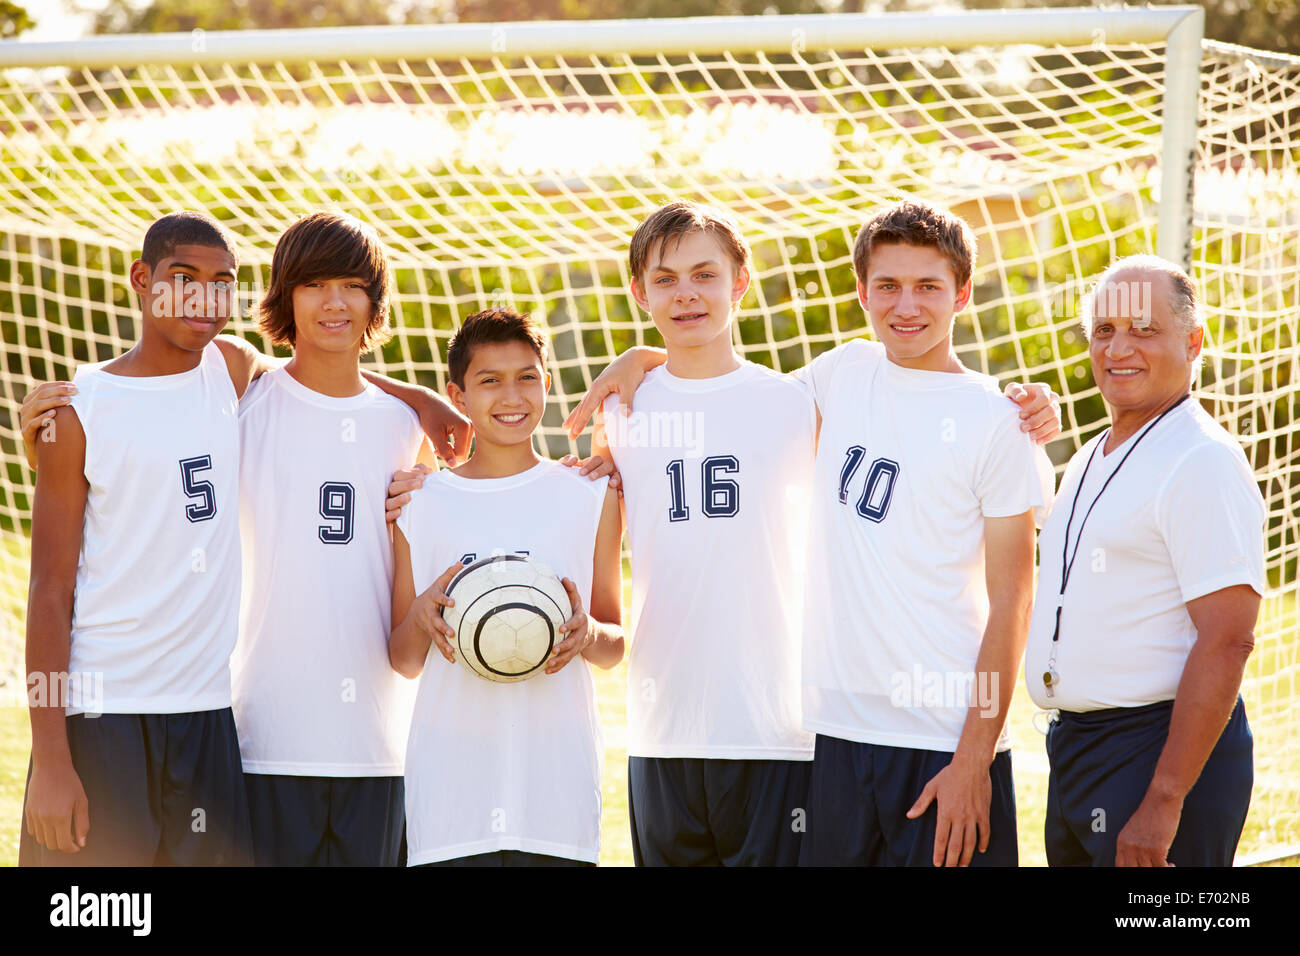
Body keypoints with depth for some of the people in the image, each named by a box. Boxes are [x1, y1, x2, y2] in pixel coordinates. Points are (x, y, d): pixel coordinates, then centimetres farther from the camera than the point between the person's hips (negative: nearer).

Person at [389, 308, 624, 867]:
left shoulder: (591, 496, 9)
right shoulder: (421, 504, 9)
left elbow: (615, 648, 13)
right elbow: (404, 662, 12)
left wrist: (588, 635, -9)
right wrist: (421, 616, -9)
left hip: (559, 779, 0)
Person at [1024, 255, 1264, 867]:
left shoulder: (1204, 464, -14)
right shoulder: (1090, 461, 16)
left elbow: (1227, 640, -21)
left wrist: (1163, 802, -24)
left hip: (1163, 750, -9)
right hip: (1071, 747, 9)